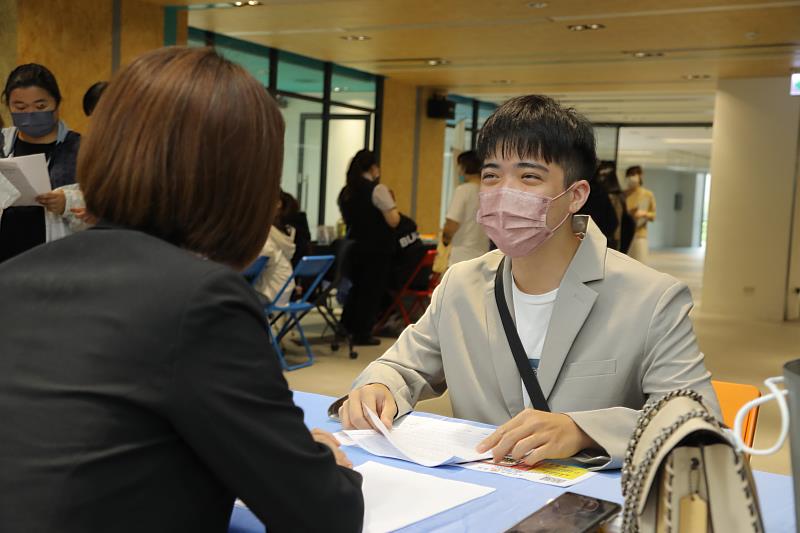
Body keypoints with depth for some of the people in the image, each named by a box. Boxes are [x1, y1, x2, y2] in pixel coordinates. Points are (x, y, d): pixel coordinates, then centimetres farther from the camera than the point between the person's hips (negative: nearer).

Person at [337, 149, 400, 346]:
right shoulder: (378, 189, -14)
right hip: (378, 249, -6)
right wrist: (394, 208, 0)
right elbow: (393, 221, -17)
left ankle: (346, 327, 23)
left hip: (355, 246, 6)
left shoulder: (346, 191, 7)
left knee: (357, 287, 19)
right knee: (372, 290, 2)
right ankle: (363, 334, 6)